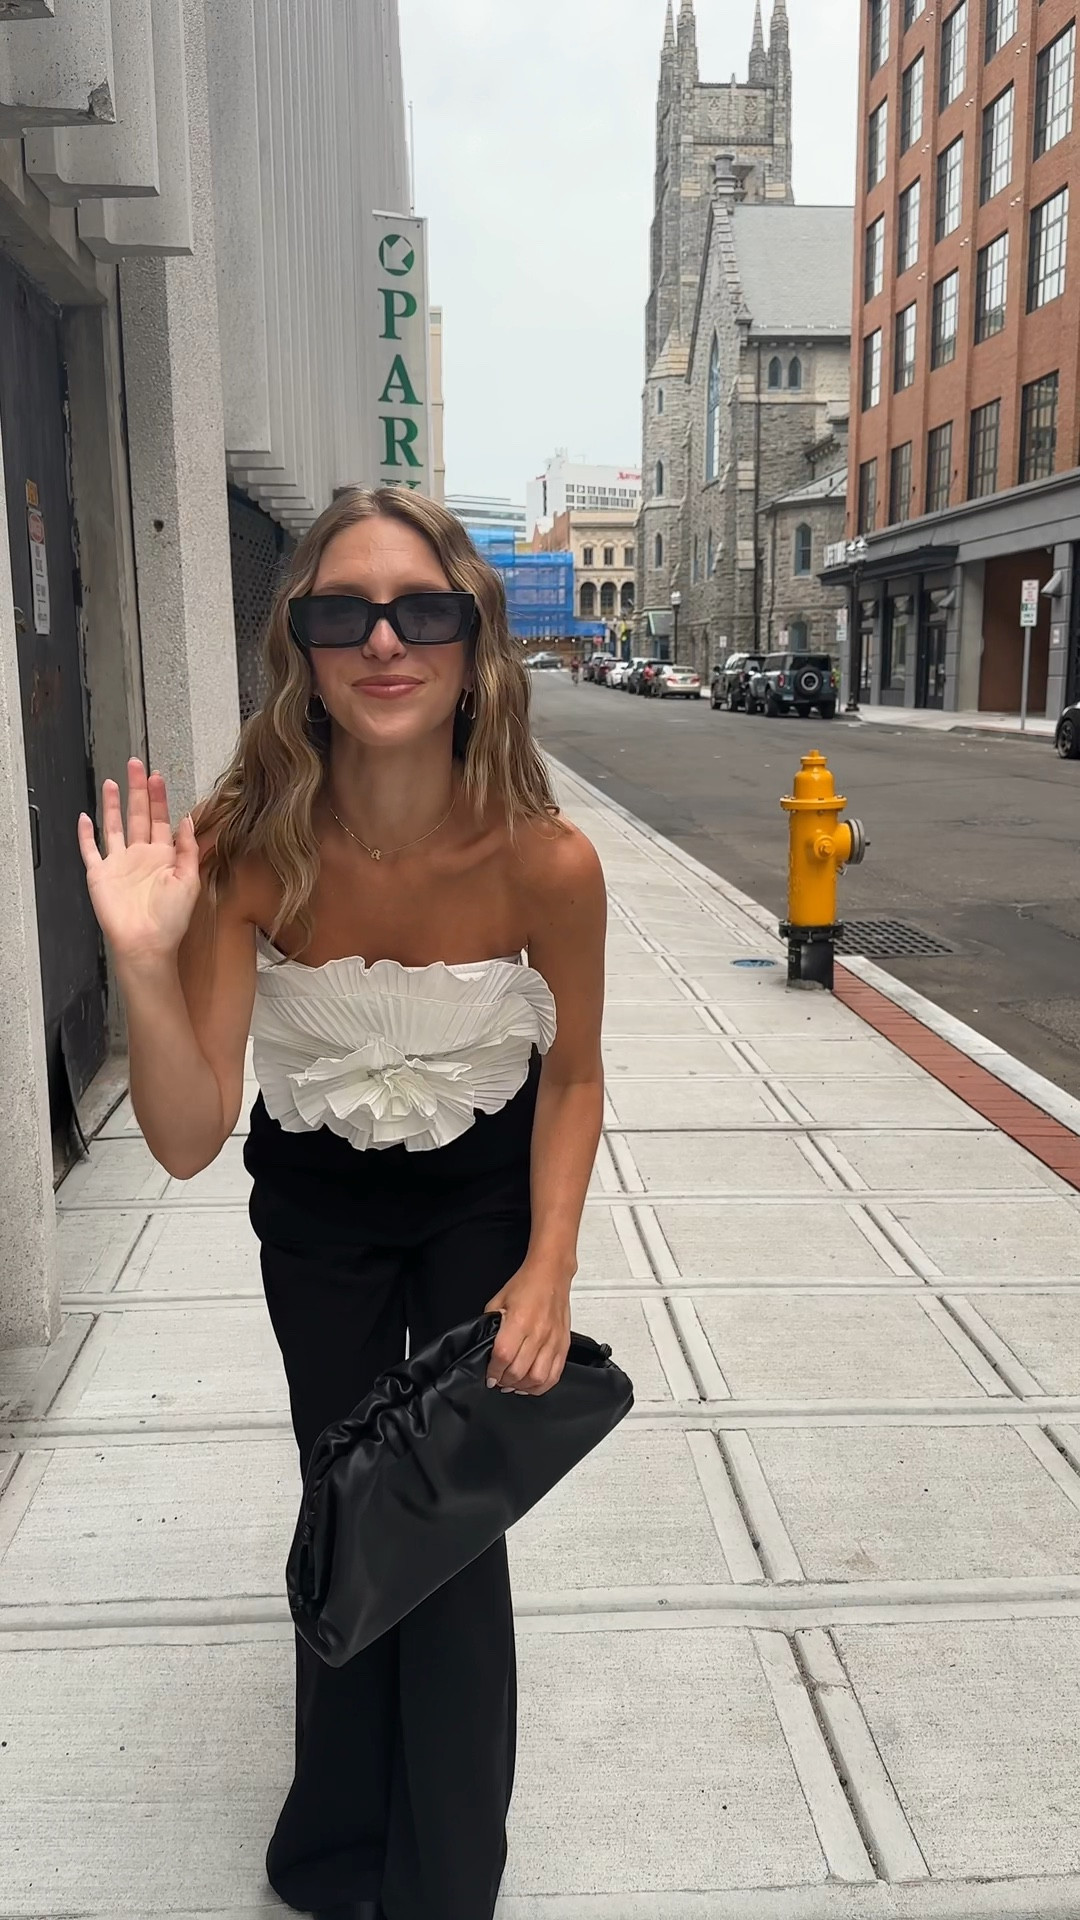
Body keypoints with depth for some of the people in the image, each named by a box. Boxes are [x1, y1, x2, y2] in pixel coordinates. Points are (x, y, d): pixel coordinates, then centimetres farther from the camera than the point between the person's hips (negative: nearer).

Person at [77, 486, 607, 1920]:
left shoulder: (547, 863, -28)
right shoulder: (243, 854, -28)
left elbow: (572, 1076, -11)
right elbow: (187, 1141, -27)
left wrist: (549, 1268, -18)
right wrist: (145, 966, -42)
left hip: (486, 1191, -1)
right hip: (316, 1203, 1)